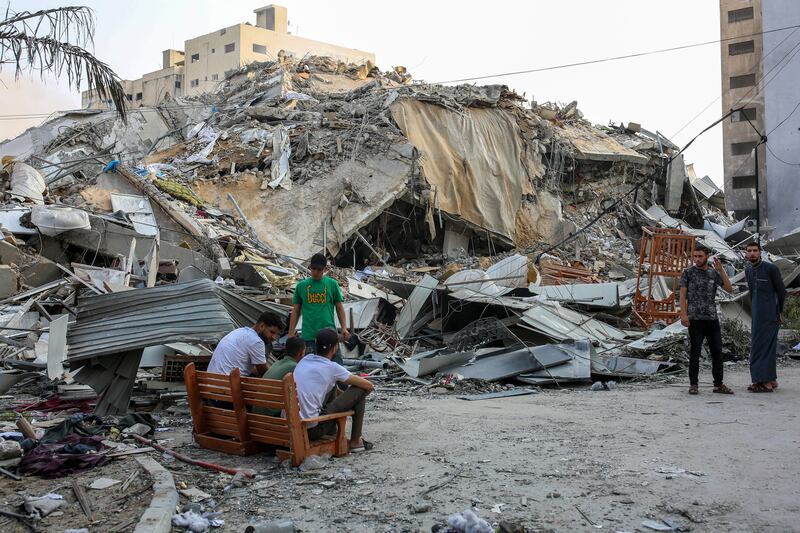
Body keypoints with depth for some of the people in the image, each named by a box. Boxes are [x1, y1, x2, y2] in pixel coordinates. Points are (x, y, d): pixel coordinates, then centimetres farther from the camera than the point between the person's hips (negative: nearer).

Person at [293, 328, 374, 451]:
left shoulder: (304, 360, 11)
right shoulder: (331, 367, -8)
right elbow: (369, 386, 0)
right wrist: (362, 393, 22)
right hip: (312, 429, -7)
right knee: (359, 391, 3)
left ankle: (331, 434, 37)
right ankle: (355, 441, 13)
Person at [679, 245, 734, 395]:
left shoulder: (714, 273, 10)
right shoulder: (688, 273, 1)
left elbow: (729, 289, 1)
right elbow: (682, 295, -3)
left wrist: (721, 270, -6)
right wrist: (683, 314, -14)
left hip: (712, 318, 3)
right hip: (695, 319, -3)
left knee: (717, 351, 4)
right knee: (695, 352, 0)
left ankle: (718, 384, 12)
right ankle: (693, 384, 6)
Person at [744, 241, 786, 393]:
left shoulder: (771, 269, -9)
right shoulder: (748, 271, 11)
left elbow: (782, 291, -2)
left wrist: (780, 312, 3)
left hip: (769, 316, -7)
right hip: (757, 316, 7)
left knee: (764, 345, -10)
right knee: (767, 346, 11)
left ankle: (765, 381, -9)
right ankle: (771, 380, 18)